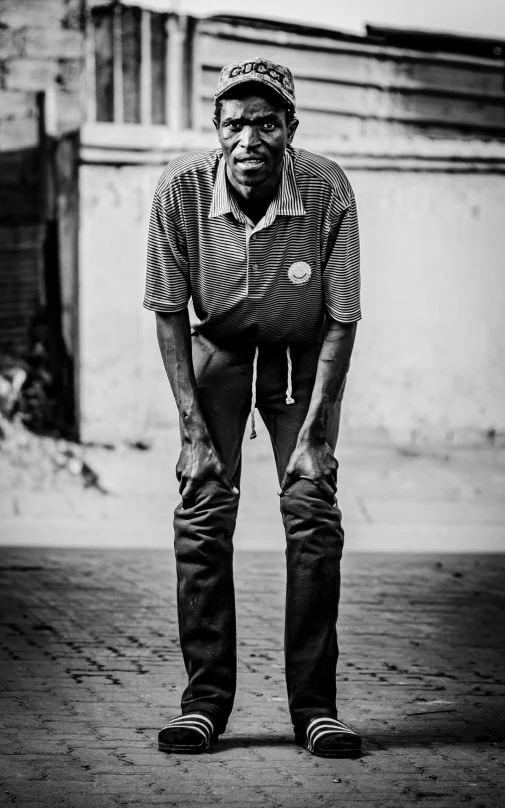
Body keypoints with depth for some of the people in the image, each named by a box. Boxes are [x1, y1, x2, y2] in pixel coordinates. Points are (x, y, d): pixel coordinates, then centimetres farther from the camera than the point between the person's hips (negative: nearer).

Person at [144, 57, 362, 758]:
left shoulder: (328, 190, -24)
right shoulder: (182, 188, -22)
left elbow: (341, 320, -16)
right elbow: (168, 311, -11)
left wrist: (313, 435, -19)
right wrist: (194, 430, -15)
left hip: (303, 356, -1)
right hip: (216, 350, 1)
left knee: (314, 512, -12)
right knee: (203, 512, -11)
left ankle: (315, 706, -5)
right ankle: (205, 701, -2)